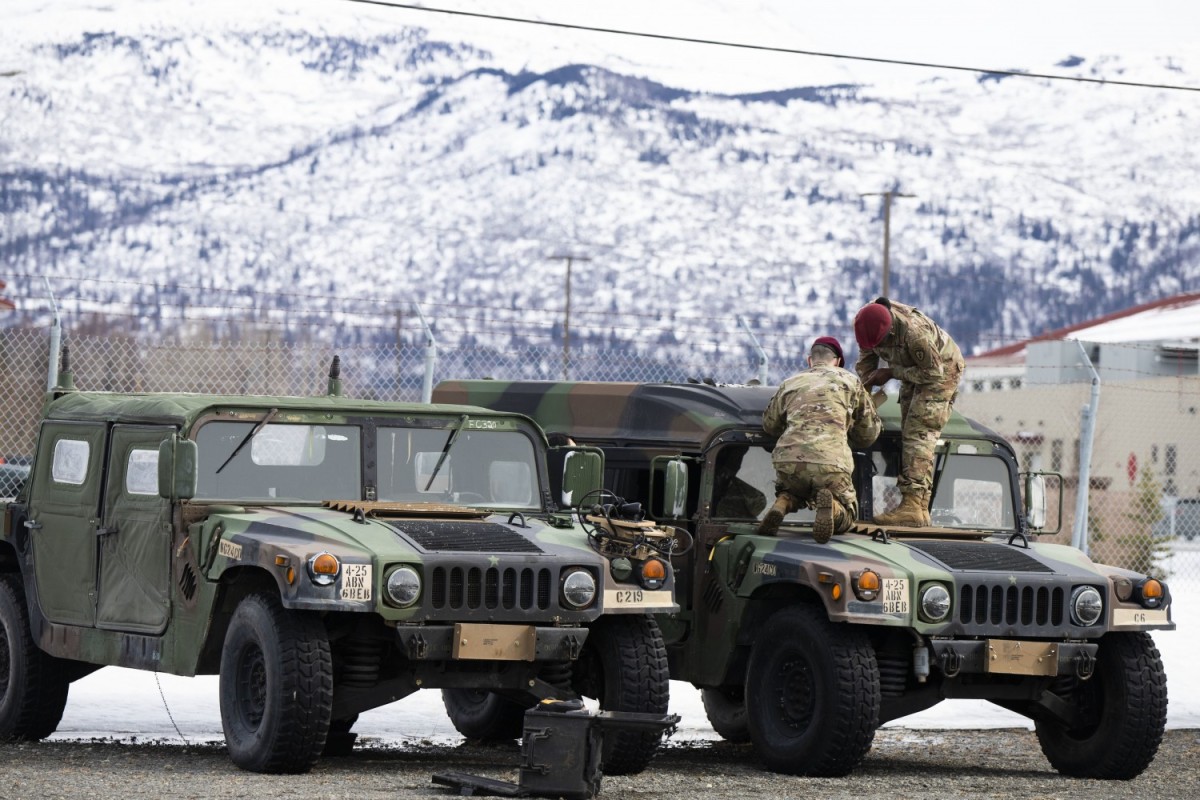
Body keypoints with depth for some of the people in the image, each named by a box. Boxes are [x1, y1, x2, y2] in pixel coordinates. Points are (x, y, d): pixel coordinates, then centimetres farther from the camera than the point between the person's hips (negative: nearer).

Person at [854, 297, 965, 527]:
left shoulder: (914, 332, -40)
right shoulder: (867, 323, -18)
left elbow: (933, 372, -27)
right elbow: (865, 362, 1)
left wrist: (891, 372, -26)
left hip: (941, 368, -8)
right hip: (913, 370, 8)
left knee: (919, 433, -19)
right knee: (910, 435, 3)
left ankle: (912, 506, -28)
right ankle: (920, 509, 3)